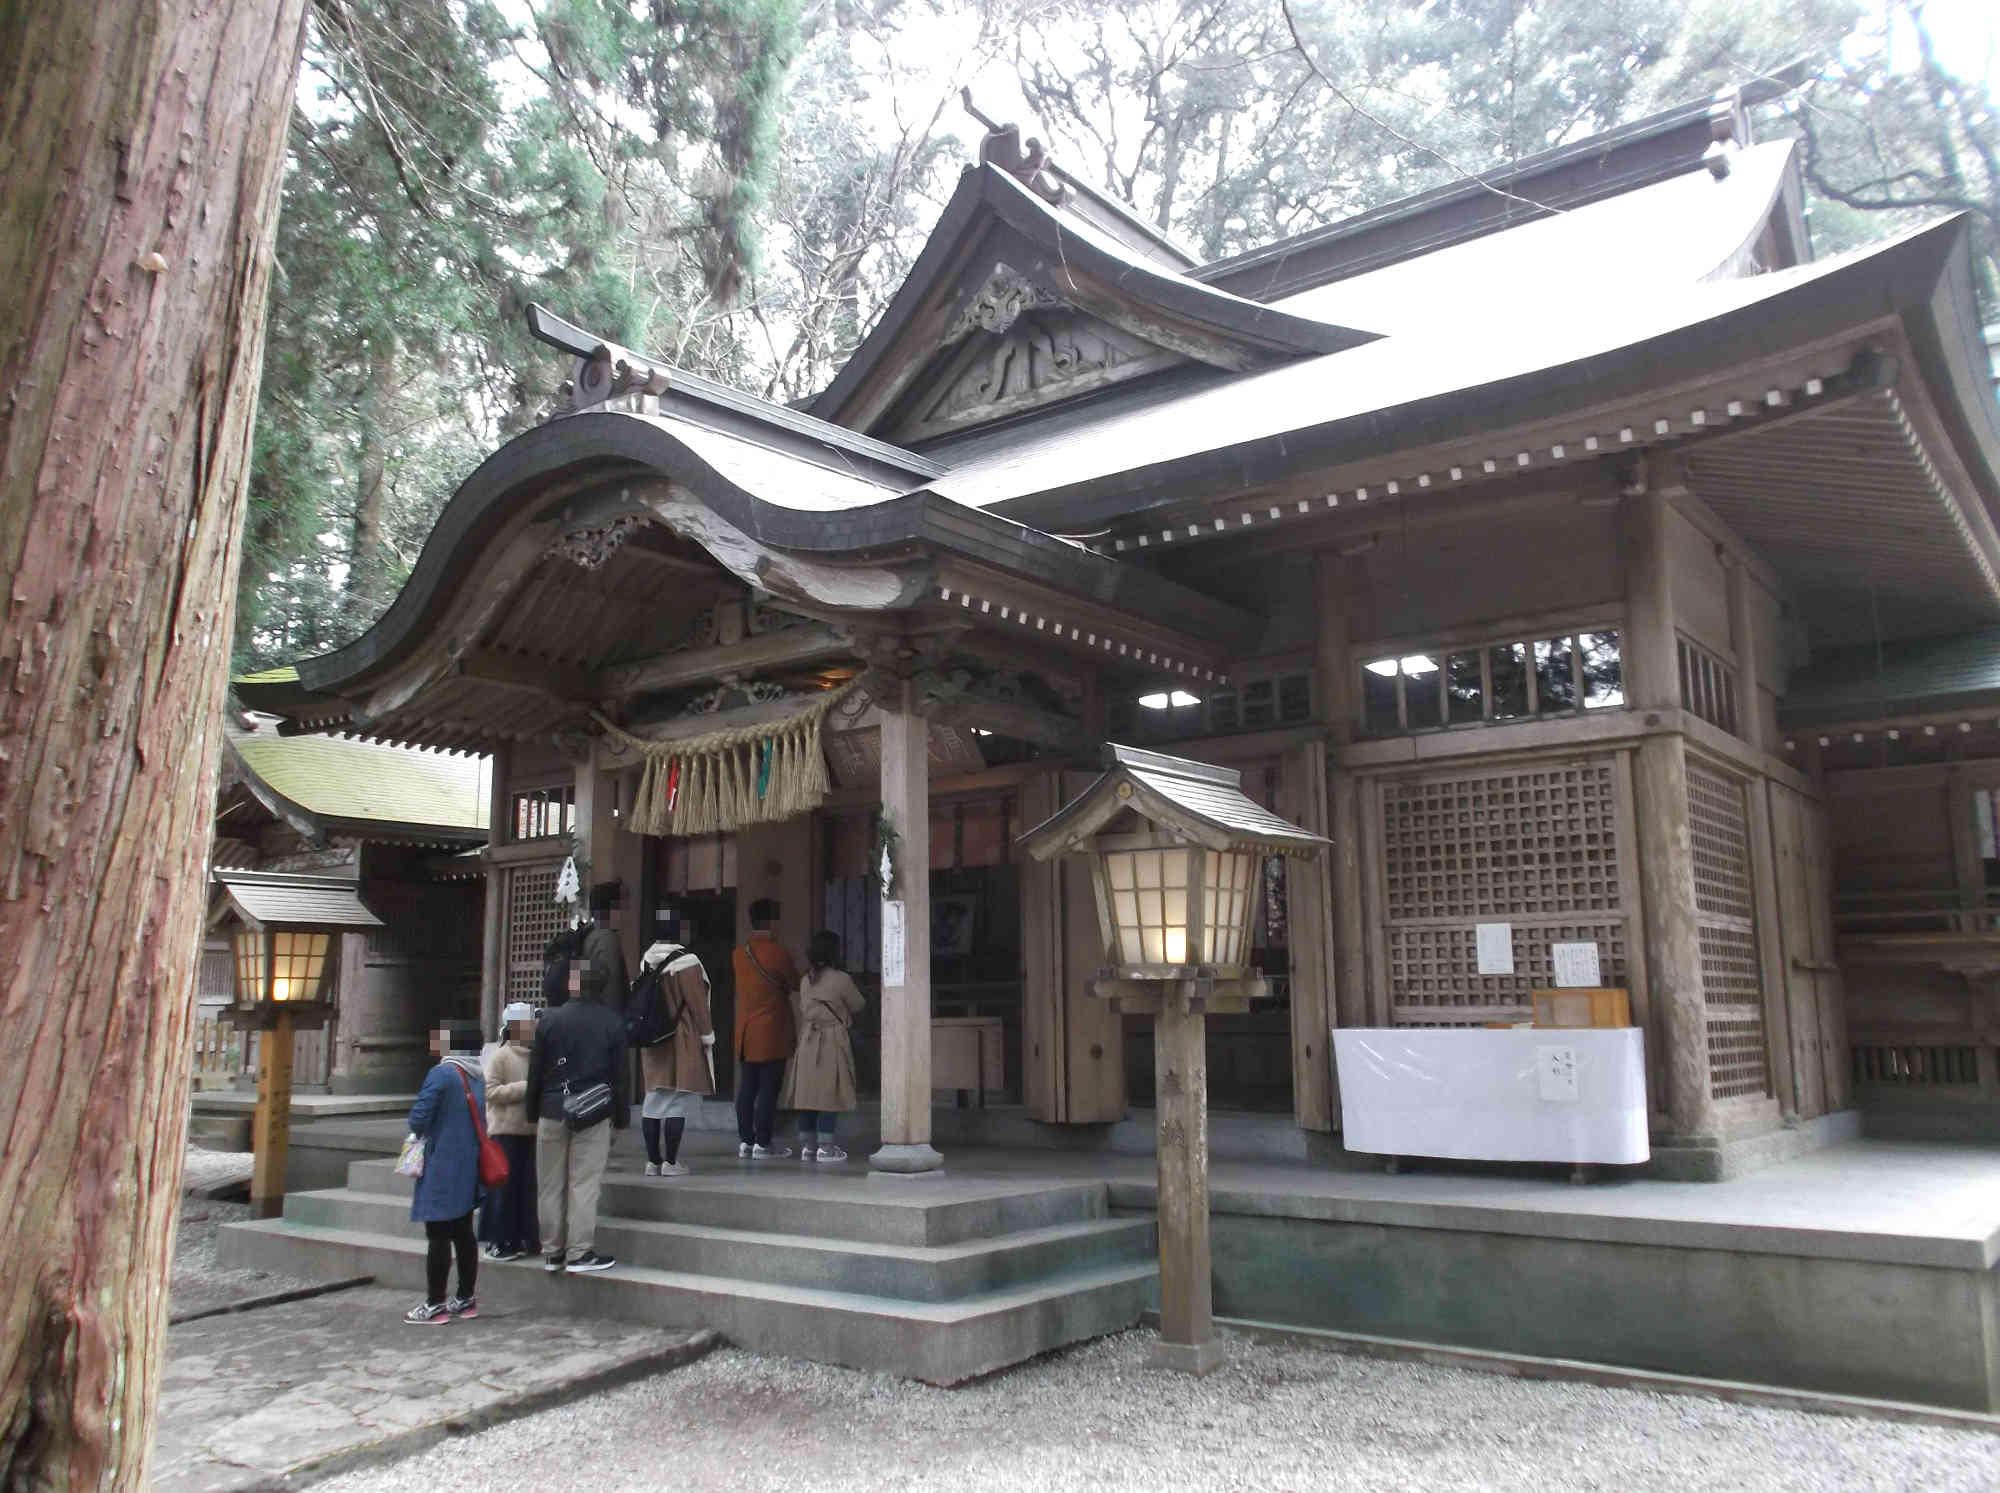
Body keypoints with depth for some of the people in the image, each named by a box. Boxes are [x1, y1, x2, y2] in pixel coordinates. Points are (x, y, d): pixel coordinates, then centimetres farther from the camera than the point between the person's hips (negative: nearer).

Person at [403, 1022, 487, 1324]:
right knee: (463, 1232, 14)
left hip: (442, 1168, -7)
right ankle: (466, 1299, 21)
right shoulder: (479, 1077, 8)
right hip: (469, 1167, 7)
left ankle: (435, 1305, 3)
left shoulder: (441, 1074, -14)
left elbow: (418, 1120, -15)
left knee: (439, 1235, -2)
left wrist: (423, 1133, 5)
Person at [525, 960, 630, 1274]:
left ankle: (552, 1252, 17)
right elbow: (621, 1075, 0)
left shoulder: (549, 1021, 2)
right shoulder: (613, 1024, -3)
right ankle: (579, 1252, 1)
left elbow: (536, 1072, 5)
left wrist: (533, 1112, 14)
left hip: (552, 1112, 2)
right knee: (584, 1183, 1)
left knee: (550, 1185, 10)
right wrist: (621, 1117, 8)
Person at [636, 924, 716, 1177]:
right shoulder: (685, 962, -15)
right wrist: (708, 1036, -4)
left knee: (653, 1100, 10)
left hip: (652, 1041, 7)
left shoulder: (646, 960, 6)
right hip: (682, 1042, -7)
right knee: (678, 1102, -1)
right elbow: (697, 1003, -13)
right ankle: (671, 1162, 0)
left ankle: (653, 1161, 14)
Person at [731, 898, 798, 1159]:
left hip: (745, 1032, 6)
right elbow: (794, 982, 1)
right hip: (771, 1032, -6)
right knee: (769, 1089, -1)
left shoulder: (739, 953, 5)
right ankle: (762, 1144, 0)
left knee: (746, 1087, 10)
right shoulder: (777, 952, -12)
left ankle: (745, 1141, 14)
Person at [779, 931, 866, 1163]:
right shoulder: (840, 979, -9)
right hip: (833, 1041, -6)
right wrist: (845, 1016, 23)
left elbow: (803, 1014, 15)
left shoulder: (805, 981, 7)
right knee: (829, 1094, -1)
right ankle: (825, 1146, -1)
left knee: (807, 1094, 7)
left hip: (807, 1041, 6)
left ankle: (807, 1145, 12)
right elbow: (858, 1006, 4)